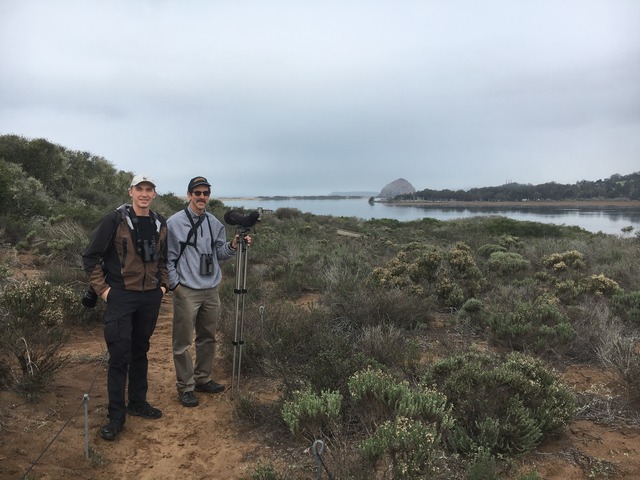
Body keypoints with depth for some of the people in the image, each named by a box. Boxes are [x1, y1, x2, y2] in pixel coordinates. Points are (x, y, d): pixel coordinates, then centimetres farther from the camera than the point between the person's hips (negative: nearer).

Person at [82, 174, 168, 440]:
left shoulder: (160, 224, 7)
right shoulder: (115, 220, -9)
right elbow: (91, 256, -6)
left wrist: (163, 284, 9)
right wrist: (102, 288, -9)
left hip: (150, 297, 5)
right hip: (121, 296, -5)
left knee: (140, 351, 16)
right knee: (119, 356, -2)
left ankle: (138, 402, 30)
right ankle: (116, 415, 10)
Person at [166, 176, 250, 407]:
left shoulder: (215, 223, 9)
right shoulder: (175, 222, -6)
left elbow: (219, 253, 12)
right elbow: (167, 257, -4)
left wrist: (233, 246, -6)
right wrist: (174, 283, -9)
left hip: (211, 290, 6)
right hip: (186, 292, -5)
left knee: (208, 338, 16)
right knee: (183, 342, 1)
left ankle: (203, 379, 31)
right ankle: (185, 386, 15)